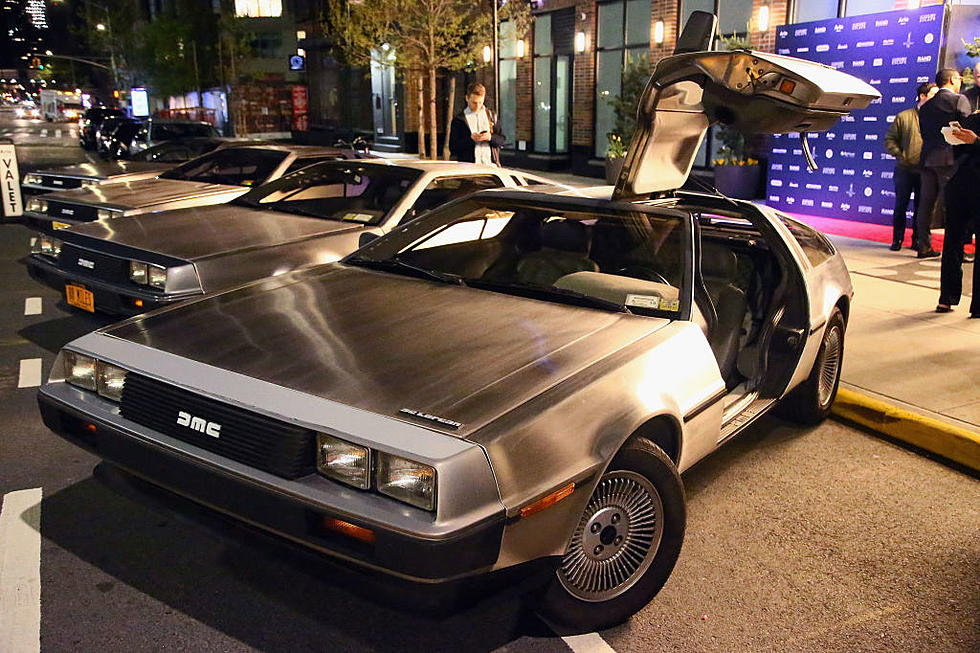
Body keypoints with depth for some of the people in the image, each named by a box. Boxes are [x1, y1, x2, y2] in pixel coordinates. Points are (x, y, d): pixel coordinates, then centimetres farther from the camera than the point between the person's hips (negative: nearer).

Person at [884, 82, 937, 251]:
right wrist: (900, 155, -8)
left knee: (922, 207, 6)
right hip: (905, 169, -1)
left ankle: (918, 240, 15)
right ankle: (897, 239, 13)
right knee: (901, 205, 3)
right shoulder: (904, 116, 4)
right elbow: (890, 140, 4)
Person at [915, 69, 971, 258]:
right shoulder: (959, 100, -3)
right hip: (950, 158, -6)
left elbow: (924, 132, 13)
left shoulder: (925, 106, 15)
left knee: (926, 203, 8)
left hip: (927, 159, 6)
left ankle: (924, 246, 10)